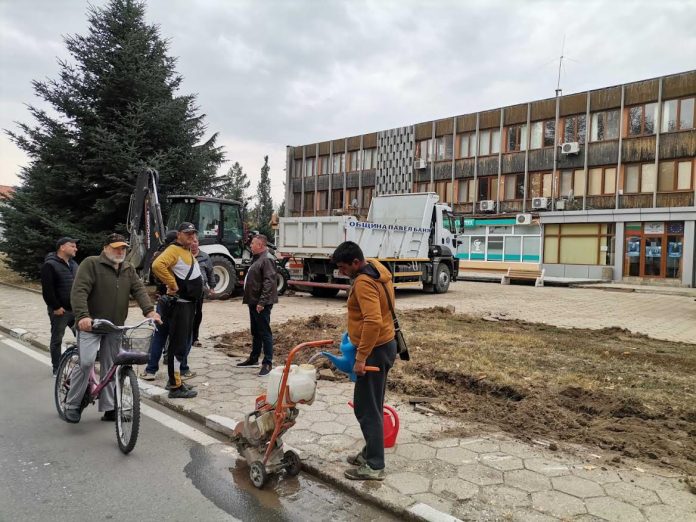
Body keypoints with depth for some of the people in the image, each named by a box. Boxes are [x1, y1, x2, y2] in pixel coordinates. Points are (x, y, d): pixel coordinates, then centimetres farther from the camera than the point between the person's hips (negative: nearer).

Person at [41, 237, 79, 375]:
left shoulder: (73, 264, 13)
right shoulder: (50, 265, -11)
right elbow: (47, 289, -16)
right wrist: (56, 307, -16)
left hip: (75, 309, 6)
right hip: (60, 311, -6)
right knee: (57, 340, 7)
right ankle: (56, 368, 18)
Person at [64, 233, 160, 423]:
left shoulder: (128, 269, 11)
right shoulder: (91, 264, -7)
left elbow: (139, 289, -1)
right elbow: (79, 291, -17)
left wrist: (149, 310, -19)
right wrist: (82, 315, -32)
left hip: (115, 327, 5)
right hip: (90, 324, -5)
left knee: (110, 368, 9)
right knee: (86, 363, -15)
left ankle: (109, 408, 18)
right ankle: (72, 405, 5)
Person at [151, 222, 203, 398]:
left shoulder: (188, 252, 17)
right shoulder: (174, 250, -13)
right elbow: (157, 265, -31)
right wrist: (173, 284, -24)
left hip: (189, 303, 10)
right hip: (179, 304, -10)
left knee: (184, 343, 17)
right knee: (178, 345, -7)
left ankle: (175, 379, 28)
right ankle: (175, 387, -1)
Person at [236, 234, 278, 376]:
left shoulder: (267, 259, -16)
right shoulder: (256, 258, 17)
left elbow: (268, 282, -23)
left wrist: (262, 302, -26)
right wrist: (249, 299, 20)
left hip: (261, 304, -10)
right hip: (253, 302, 10)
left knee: (264, 333, -5)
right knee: (255, 332, 19)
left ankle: (267, 363, 0)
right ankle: (254, 359, 30)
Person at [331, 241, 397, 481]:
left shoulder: (364, 282, -22)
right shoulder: (377, 270, 10)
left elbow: (373, 322, -31)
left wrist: (361, 357, -27)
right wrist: (356, 328, 21)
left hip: (375, 350, -10)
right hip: (383, 345, 10)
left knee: (366, 408, -1)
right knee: (372, 405, 19)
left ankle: (374, 466, 9)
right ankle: (371, 453, 31)